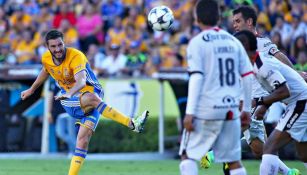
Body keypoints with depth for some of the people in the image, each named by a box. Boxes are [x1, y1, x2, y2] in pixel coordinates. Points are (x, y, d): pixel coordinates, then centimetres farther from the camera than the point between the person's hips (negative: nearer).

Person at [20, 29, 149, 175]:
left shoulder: (76, 56, -22)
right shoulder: (46, 59, -4)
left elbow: (81, 81, -41)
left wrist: (70, 93, -60)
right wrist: (31, 90, 34)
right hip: (69, 102, 2)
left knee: (83, 137, -22)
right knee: (91, 98, -34)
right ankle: (131, 124, -41)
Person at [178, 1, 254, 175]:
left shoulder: (197, 43, -4)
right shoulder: (233, 41, 10)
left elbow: (196, 78, -13)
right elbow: (248, 76, 10)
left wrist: (190, 112, -13)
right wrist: (247, 109, 18)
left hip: (207, 109, -4)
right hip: (231, 109, 4)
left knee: (188, 154, 6)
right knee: (233, 159, 10)